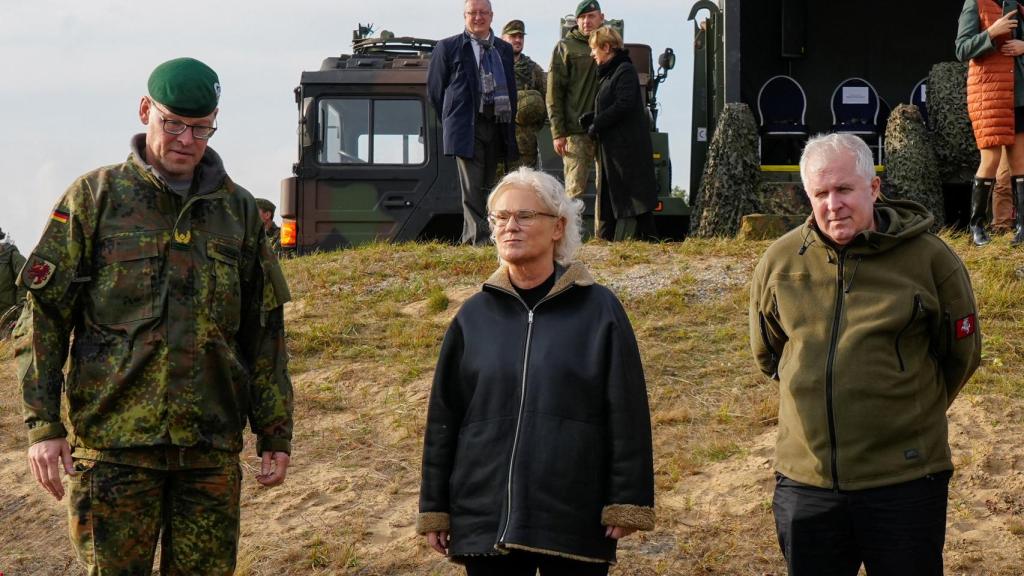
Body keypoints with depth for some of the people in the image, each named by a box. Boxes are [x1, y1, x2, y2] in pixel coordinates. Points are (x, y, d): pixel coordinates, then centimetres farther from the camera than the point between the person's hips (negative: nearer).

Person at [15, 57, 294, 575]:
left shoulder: (239, 210, 12)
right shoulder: (94, 198, 2)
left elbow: (265, 332, 15)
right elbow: (43, 315, 0)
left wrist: (275, 435, 11)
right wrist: (42, 424, -8)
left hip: (212, 448, 3)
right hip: (113, 443, -3)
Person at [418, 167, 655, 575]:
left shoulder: (599, 311, 0)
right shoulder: (474, 317, 7)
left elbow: (628, 416, -1)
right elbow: (443, 419, 9)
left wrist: (626, 505, -5)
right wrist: (434, 511, 8)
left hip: (576, 523, -2)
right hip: (485, 521, 2)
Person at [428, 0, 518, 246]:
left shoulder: (504, 49, 16)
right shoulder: (448, 47, 3)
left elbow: (511, 89, 20)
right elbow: (435, 88, 6)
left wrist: (509, 123, 11)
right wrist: (451, 121, 5)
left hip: (497, 126, 5)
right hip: (467, 128, -5)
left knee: (486, 186, 8)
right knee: (473, 187, -11)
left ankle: (470, 238, 16)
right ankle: (479, 239, -14)